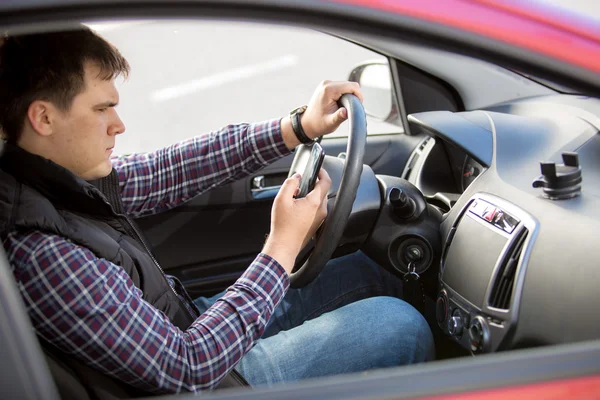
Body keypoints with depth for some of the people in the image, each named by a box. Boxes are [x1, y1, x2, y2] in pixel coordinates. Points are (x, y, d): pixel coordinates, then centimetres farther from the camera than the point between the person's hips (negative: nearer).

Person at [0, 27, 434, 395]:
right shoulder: (44, 258, -34)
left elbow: (176, 169, 1)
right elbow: (189, 370, -30)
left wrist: (297, 127, -7)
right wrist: (284, 247, -25)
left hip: (190, 321, 9)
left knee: (368, 272, 12)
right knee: (400, 325, -7)